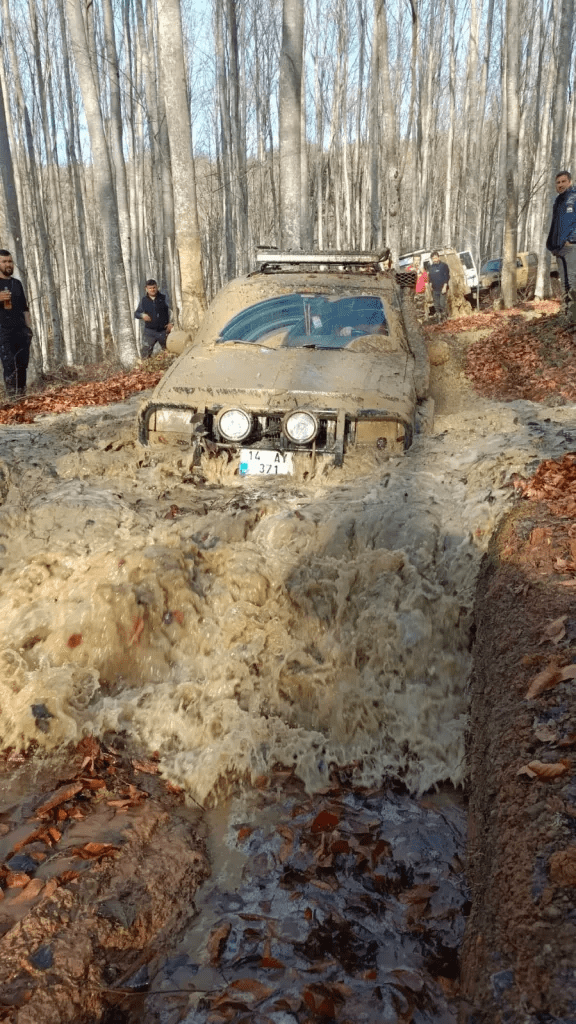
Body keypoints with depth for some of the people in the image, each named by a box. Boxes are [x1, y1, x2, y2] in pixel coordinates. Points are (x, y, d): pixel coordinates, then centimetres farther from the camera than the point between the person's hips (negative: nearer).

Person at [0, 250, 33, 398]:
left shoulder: (17, 283, 19)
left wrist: (29, 327, 13)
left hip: (21, 330, 5)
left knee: (22, 363, 0)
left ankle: (21, 393, 5)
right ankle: (12, 395, -13)